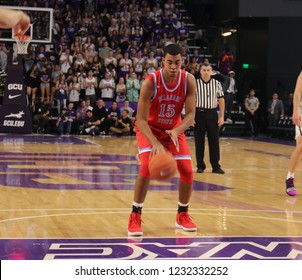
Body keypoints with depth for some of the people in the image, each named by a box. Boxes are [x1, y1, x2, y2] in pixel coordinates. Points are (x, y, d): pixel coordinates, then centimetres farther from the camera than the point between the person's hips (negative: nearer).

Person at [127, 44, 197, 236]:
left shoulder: (189, 81, -20)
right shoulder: (150, 83, -29)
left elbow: (190, 114, -21)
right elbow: (141, 119, -29)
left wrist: (176, 131, -41)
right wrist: (155, 143, -43)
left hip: (174, 129, 3)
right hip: (149, 128, -3)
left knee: (187, 171, -5)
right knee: (147, 167, -25)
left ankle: (182, 215, 18)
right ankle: (135, 216, -12)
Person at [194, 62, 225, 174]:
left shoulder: (217, 84, 4)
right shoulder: (195, 84, -2)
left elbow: (221, 100, 7)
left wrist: (221, 116, 1)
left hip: (212, 113, 1)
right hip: (199, 113, -1)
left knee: (214, 140, 2)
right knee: (199, 141, 3)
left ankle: (216, 166, 8)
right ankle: (200, 165, 13)